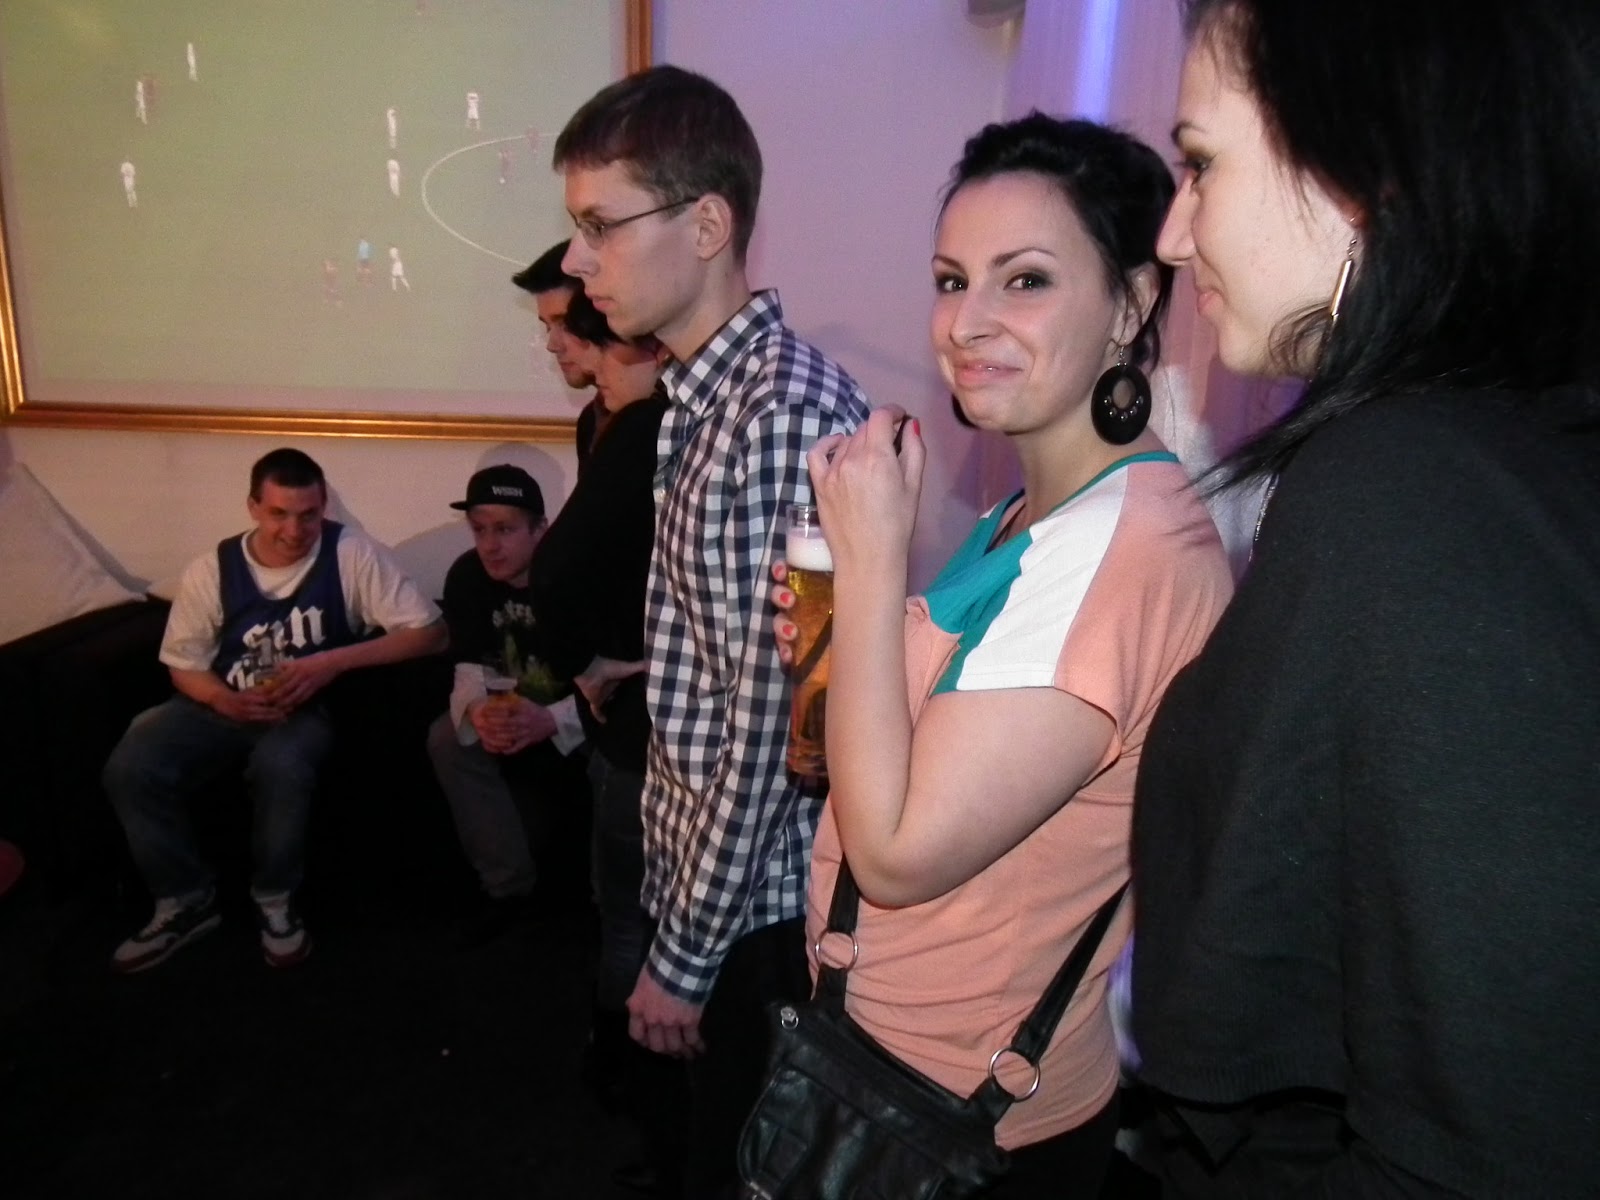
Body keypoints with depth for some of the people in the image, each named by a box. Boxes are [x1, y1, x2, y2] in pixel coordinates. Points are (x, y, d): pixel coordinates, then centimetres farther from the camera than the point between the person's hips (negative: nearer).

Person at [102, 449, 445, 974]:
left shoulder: (352, 554, -13)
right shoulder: (211, 570, -4)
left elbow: (429, 630, -16)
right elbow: (184, 664, 5)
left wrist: (334, 661, -25)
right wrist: (225, 699, -19)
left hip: (307, 707, -3)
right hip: (224, 704, 3)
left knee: (279, 766, -37)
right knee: (128, 770, -22)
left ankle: (275, 899, -7)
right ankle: (187, 899, 3)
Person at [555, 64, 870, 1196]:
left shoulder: (788, 409, -24)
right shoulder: (705, 397, 6)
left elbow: (773, 718, -24)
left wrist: (684, 953, -15)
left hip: (759, 896, -8)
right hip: (707, 867, 8)